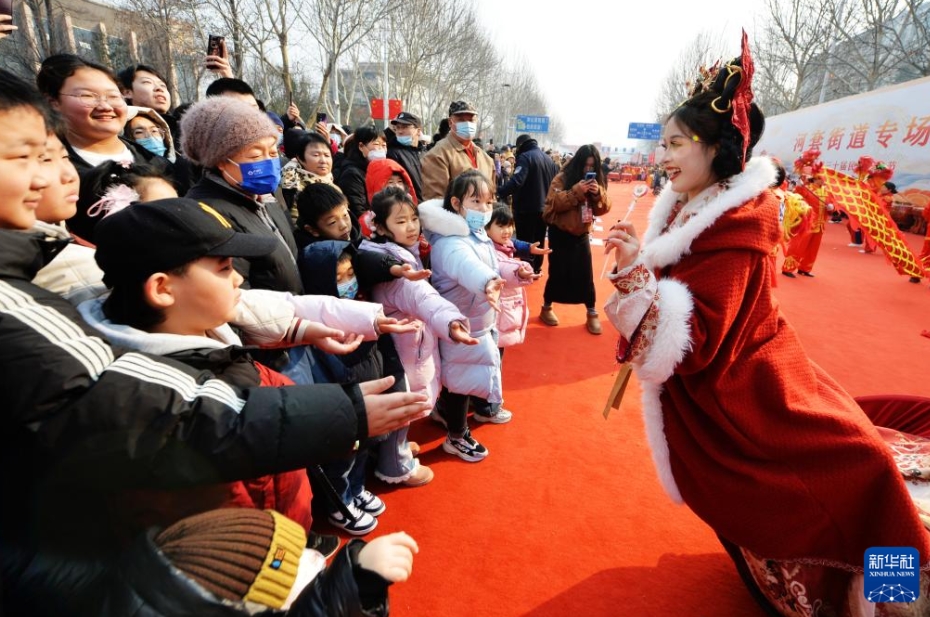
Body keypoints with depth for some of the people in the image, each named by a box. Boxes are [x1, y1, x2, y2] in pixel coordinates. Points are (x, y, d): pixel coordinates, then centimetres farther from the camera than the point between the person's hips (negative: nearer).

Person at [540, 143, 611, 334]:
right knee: (558, 272, 2)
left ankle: (592, 314, 15)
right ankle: (546, 308, 21)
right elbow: (553, 203, -20)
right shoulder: (562, 178, -9)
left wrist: (599, 193, -18)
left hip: (582, 234, 4)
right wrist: (576, 191, -27)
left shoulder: (597, 180, 5)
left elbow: (603, 209, 0)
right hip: (560, 233, -3)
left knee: (586, 273, 4)